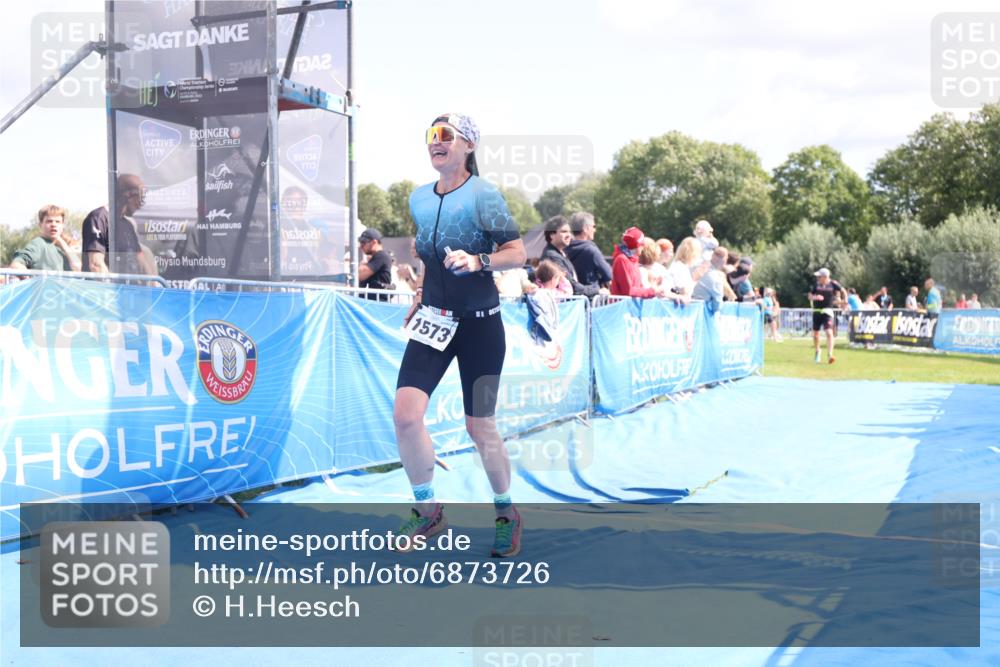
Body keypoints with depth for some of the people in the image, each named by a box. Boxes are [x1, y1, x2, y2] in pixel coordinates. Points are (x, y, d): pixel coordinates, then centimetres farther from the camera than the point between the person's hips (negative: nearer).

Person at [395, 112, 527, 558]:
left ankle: (506, 512, 27)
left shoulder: (483, 195, -10)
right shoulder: (419, 198, 9)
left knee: (480, 428, 2)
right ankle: (428, 511, 10)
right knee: (405, 414, -11)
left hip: (479, 324, -5)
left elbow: (518, 254, -12)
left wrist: (478, 262, -28)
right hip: (434, 320, 5)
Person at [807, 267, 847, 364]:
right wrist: (815, 297, -18)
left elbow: (843, 291, 10)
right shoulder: (816, 284, -1)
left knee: (829, 332, -17)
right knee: (815, 333, 10)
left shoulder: (833, 284, -7)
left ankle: (830, 355, -20)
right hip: (817, 311, 3)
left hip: (827, 311, -3)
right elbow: (810, 296, 2)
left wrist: (845, 301, 8)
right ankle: (817, 352, 35)